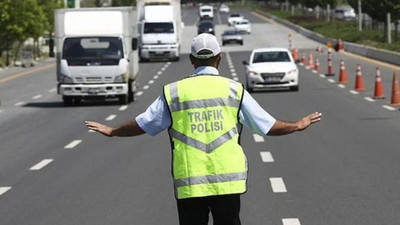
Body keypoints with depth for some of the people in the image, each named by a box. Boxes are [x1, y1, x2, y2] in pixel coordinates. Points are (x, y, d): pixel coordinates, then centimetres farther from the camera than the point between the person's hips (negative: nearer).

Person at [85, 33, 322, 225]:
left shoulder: (174, 92, 3)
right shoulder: (234, 89, 2)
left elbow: (143, 124, 10)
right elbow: (268, 125, 7)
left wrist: (112, 131, 28)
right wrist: (298, 125, 25)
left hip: (189, 183, 0)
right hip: (227, 181, 0)